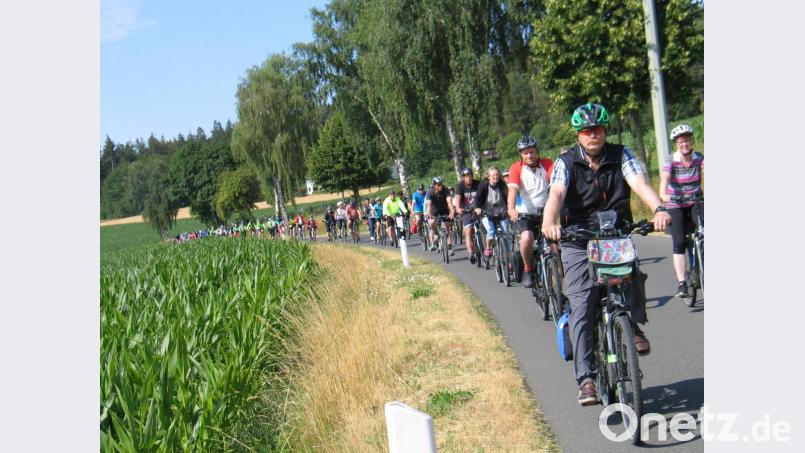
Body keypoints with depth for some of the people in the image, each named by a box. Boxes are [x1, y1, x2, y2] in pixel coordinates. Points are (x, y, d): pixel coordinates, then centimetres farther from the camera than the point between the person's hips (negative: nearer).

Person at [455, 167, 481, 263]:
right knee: (468, 231, -13)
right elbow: (458, 198, -22)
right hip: (466, 211, -1)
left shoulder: (477, 184, -7)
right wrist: (458, 208, -41)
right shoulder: (460, 186, -9)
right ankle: (471, 254, -16)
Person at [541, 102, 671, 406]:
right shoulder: (566, 162, -5)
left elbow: (639, 182, -19)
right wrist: (549, 222, -44)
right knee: (581, 308, -9)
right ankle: (586, 378, -5)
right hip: (578, 241, -1)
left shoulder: (621, 155, -2)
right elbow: (556, 193, -23)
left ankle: (633, 327, -3)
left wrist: (658, 209, -40)